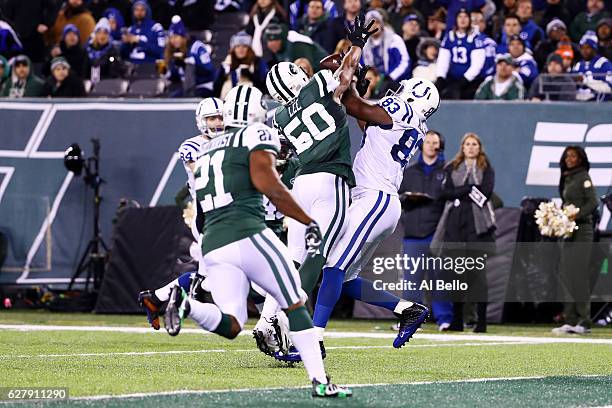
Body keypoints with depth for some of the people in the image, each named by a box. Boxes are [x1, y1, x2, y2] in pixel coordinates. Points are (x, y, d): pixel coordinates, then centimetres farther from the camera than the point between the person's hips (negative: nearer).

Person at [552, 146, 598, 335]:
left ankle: (585, 321, -10)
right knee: (566, 275, 5)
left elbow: (593, 202, -15)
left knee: (578, 274, -11)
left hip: (581, 231, -9)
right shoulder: (567, 179, 17)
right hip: (568, 232, 9)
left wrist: (576, 216, -23)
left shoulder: (583, 177, -7)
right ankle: (571, 321, 7)